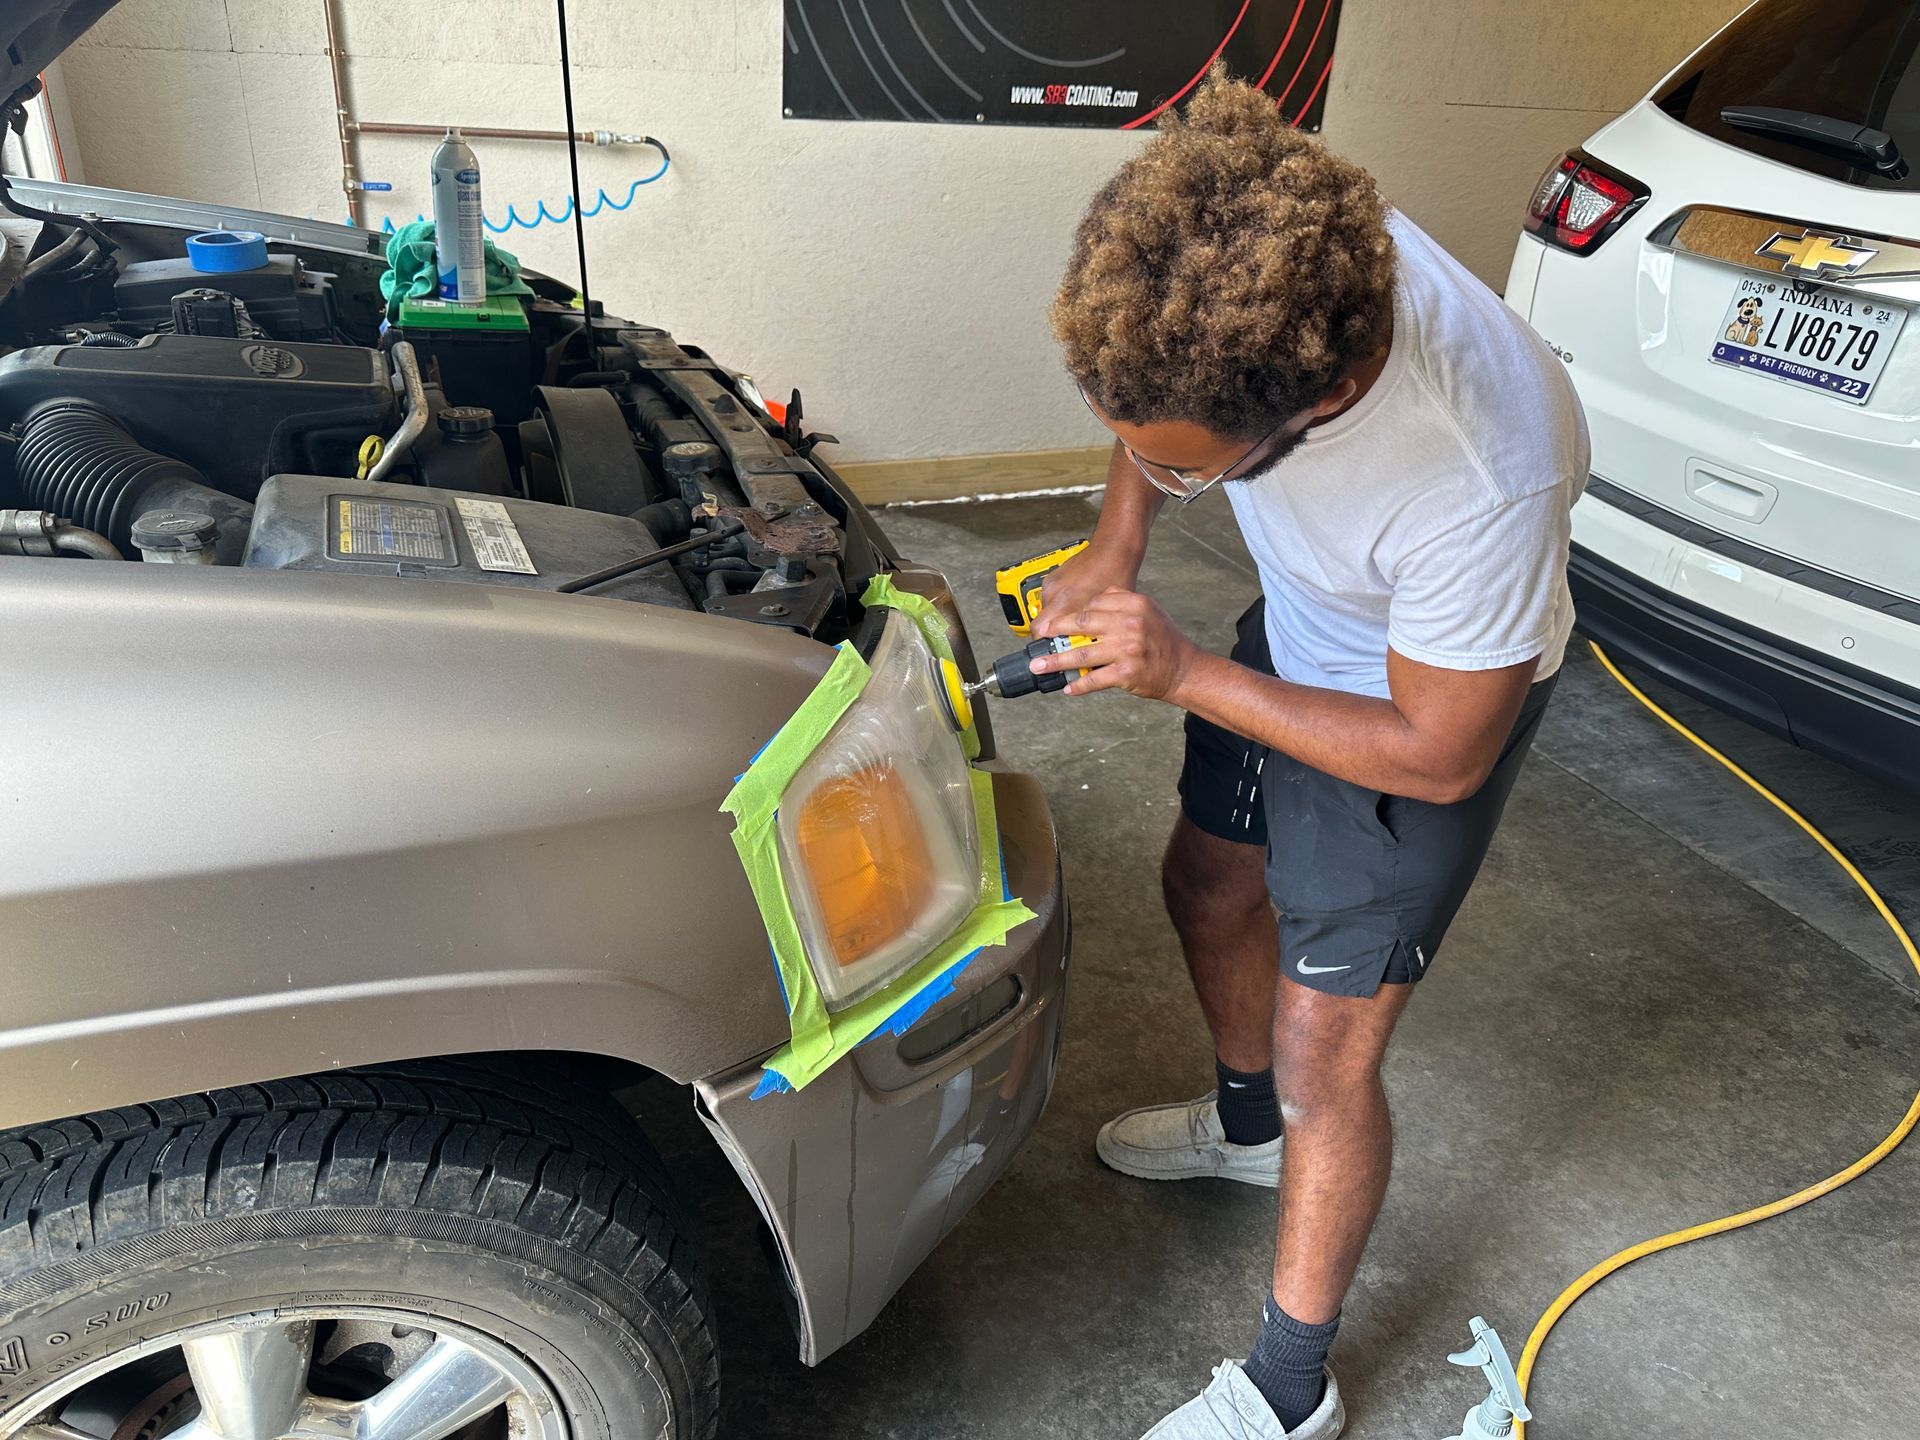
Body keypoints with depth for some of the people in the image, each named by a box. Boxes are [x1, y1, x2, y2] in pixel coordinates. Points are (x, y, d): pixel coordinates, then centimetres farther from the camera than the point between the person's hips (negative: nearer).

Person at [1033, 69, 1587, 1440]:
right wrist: (1116, 548, -13)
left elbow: (1438, 753, -27)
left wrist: (1186, 676, -27)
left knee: (1323, 1055, 1)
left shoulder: (1485, 481, -44)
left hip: (1428, 704, -6)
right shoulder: (1240, 259, -27)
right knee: (1210, 887, 22)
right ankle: (1247, 1121, 53)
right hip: (1295, 628, 7)